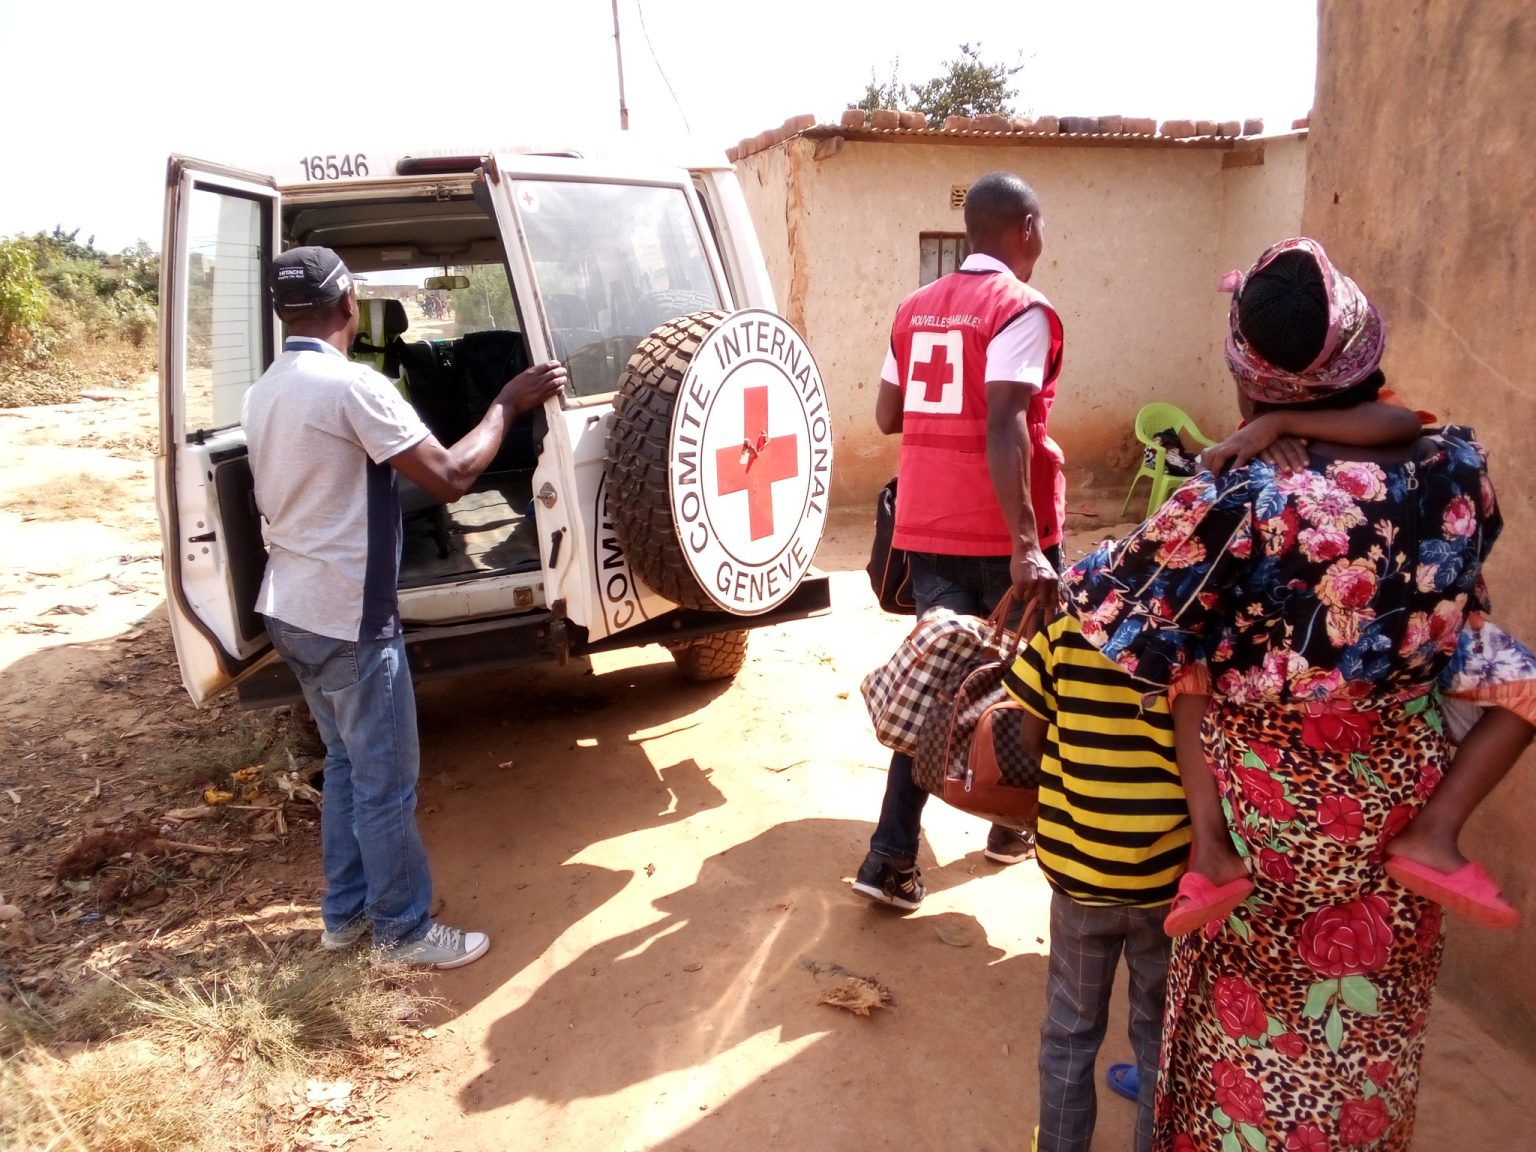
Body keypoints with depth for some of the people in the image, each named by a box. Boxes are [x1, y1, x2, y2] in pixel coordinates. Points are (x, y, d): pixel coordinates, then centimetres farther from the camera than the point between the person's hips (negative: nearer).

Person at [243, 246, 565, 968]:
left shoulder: (264, 392, 9)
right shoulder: (352, 386, -20)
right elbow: (451, 477, -22)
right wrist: (509, 404, -10)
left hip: (292, 611, 9)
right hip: (350, 622, -9)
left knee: (347, 765, 21)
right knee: (387, 783, 4)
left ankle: (345, 913, 32)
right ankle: (405, 932, 19)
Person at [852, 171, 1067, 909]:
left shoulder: (916, 309, 11)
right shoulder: (1019, 310, -10)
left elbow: (888, 417, 14)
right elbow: (1005, 425, -23)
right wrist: (1026, 543, -28)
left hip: (928, 525, 6)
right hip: (998, 531, -5)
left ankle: (891, 856, 2)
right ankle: (1013, 826, 31)